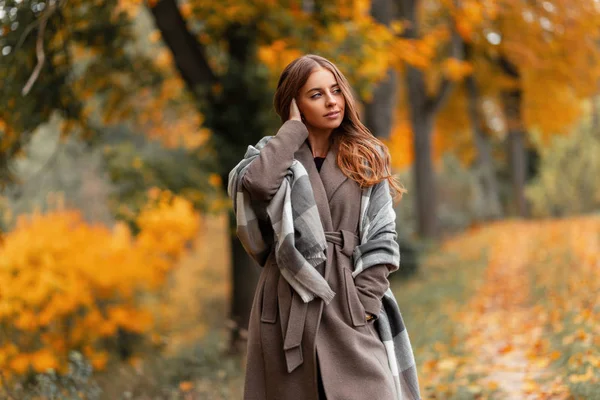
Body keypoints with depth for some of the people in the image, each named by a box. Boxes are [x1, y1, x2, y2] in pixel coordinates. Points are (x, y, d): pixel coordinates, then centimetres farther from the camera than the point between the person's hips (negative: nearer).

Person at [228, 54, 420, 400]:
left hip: (347, 305, 0)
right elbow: (257, 183, -17)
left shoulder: (366, 158, 11)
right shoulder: (276, 153, 8)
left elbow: (383, 236, 6)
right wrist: (294, 126, -4)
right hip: (289, 303, 0)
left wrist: (366, 299, -5)